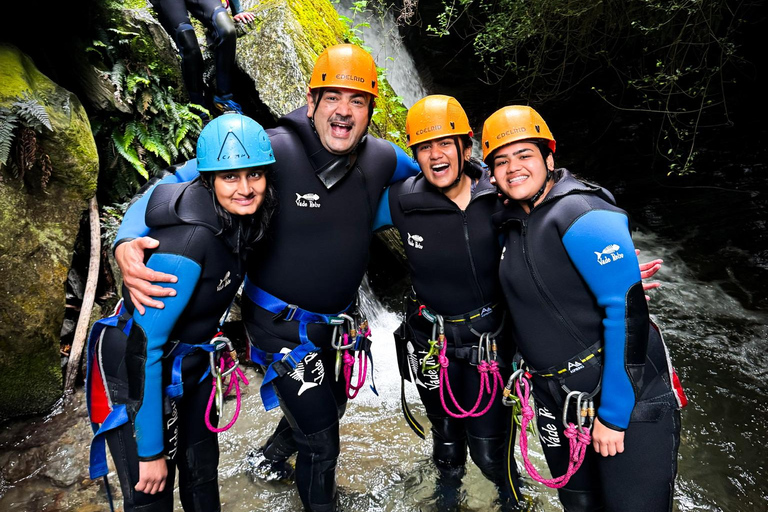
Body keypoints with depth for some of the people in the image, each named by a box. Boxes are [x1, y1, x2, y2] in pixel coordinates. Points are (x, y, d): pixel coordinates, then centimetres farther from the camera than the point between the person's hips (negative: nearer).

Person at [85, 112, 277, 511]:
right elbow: (142, 346, -29)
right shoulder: (187, 241, -32)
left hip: (189, 367, 7)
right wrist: (151, 452, -22)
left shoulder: (242, 219, -10)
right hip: (136, 374, -7)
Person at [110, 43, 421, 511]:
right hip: (282, 326, -6)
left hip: (337, 319, 6)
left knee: (332, 404, 30)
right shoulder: (273, 151, -25)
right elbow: (174, 186, -22)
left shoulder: (381, 159, -10)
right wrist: (128, 240, -38)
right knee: (321, 442, 4)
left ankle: (279, 448, 64)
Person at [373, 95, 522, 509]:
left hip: (490, 343, -1)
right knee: (447, 439, 20)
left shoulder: (498, 200, -14)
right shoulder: (401, 202, -12)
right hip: (430, 343, 1)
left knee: (490, 452, 6)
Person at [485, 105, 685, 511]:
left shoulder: (582, 216, -17)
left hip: (626, 395, -7)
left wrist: (612, 414, -19)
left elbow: (628, 310, -22)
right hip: (557, 400, 7)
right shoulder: (510, 224, 6)